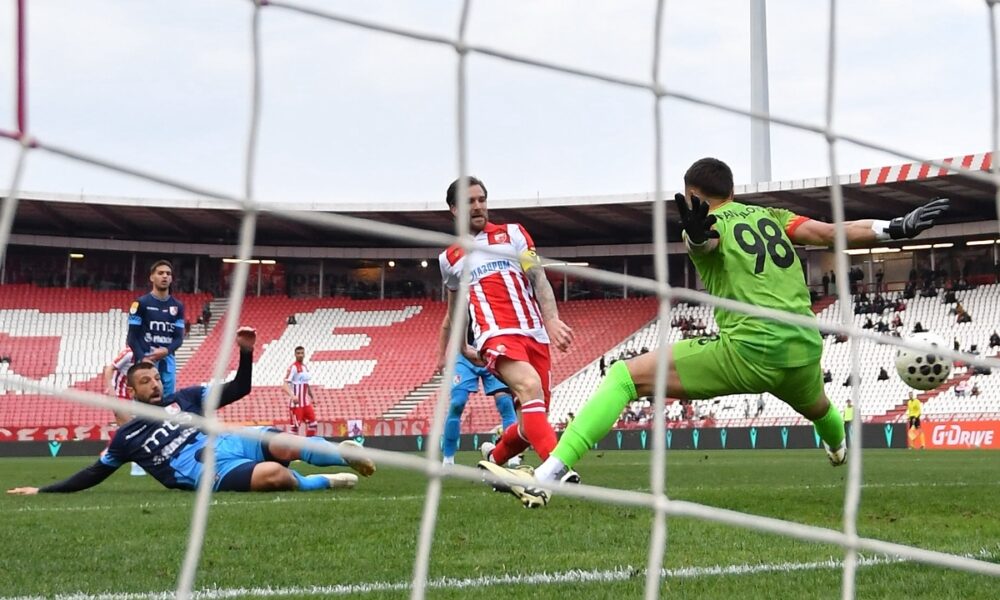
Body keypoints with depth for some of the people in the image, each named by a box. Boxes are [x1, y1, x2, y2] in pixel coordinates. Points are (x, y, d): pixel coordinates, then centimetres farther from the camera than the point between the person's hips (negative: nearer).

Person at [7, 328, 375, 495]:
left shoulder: (185, 397, 19)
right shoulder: (126, 437, 16)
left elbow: (239, 388, 16)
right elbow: (95, 474, 22)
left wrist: (246, 353, 0)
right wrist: (43, 490, 18)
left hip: (226, 443, 4)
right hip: (207, 473, -4)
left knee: (286, 445, -27)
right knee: (274, 474, -35)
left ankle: (346, 454, -10)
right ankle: (323, 481, -14)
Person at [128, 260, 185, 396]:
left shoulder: (177, 306, 11)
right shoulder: (141, 303, 0)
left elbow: (179, 337, 8)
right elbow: (132, 337, -2)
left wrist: (166, 351, -13)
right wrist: (142, 358, -16)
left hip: (168, 361, 4)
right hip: (145, 360, -4)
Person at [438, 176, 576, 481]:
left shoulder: (513, 233, 13)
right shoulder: (450, 258, 17)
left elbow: (539, 278, 2)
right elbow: (454, 309, 33)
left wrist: (552, 320, -14)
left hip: (535, 333, 2)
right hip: (496, 334, -2)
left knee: (534, 419, 1)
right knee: (530, 387, -32)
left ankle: (493, 458, 32)